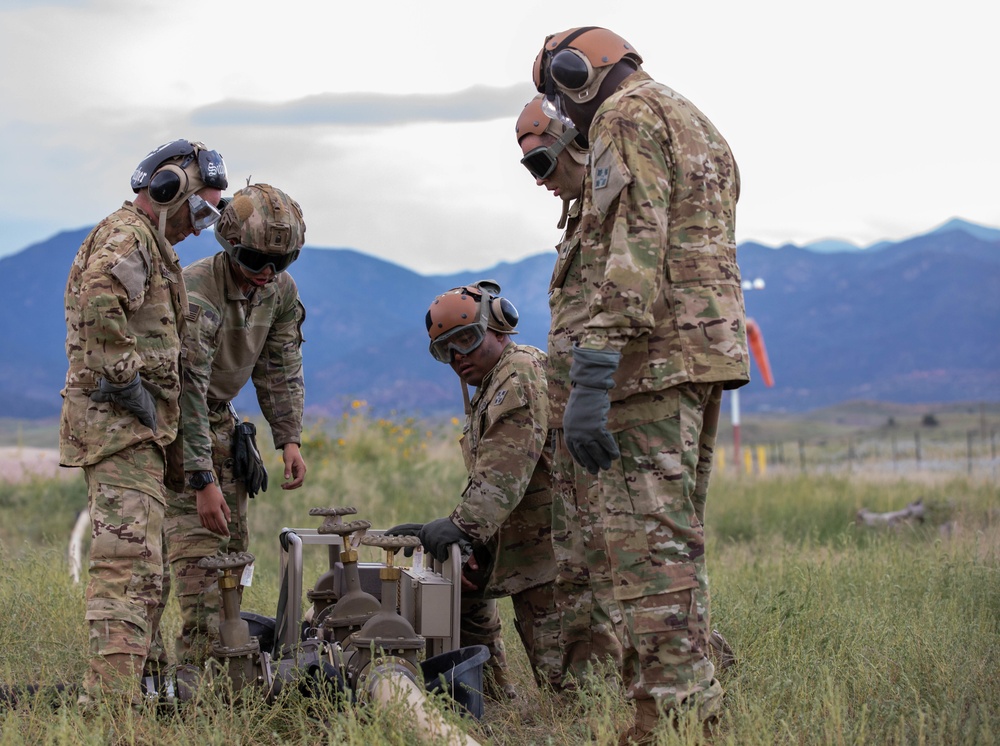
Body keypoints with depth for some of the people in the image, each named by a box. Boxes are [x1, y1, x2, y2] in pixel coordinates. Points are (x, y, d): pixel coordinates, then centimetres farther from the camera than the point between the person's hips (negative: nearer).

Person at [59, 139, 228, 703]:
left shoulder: (148, 244, 23)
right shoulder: (128, 236, -11)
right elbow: (99, 303, -32)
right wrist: (126, 381, -25)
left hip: (137, 427, 11)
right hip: (120, 424, -11)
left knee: (149, 565, 20)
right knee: (131, 562, -16)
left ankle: (148, 675, 31)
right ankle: (112, 698, -21)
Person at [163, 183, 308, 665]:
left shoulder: (281, 291, -7)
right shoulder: (196, 294, -31)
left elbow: (281, 368, 4)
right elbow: (187, 392, -33)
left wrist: (290, 438, -7)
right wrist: (203, 481, -36)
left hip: (219, 417, 8)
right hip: (172, 418, -8)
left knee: (233, 544, 6)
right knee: (198, 540, -18)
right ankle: (195, 666, -19)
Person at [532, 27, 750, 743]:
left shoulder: (628, 115, -6)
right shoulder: (696, 123, 25)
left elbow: (631, 248, -19)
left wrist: (592, 376, -24)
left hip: (655, 356, -10)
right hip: (710, 353, 10)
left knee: (649, 538, -11)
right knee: (678, 536, 14)